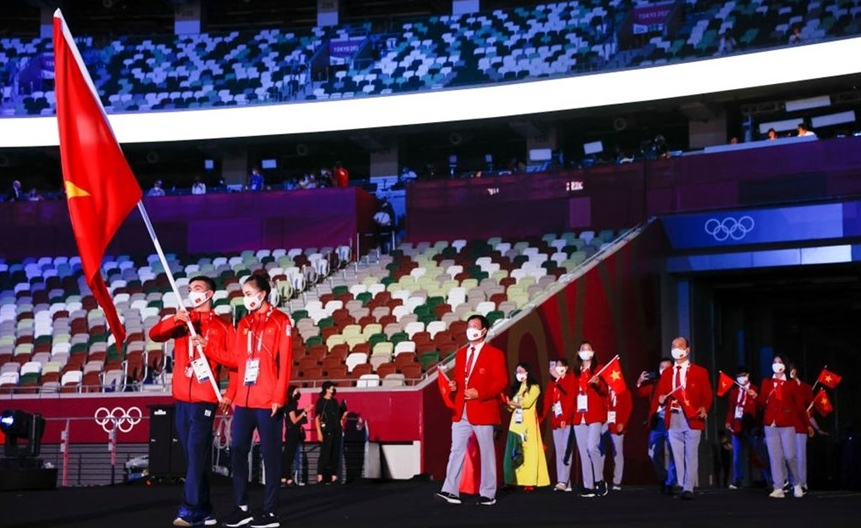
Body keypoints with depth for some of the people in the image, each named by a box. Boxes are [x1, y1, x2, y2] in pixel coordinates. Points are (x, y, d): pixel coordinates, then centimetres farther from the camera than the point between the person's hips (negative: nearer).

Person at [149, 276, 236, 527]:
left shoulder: (222, 326, 4)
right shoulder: (182, 321, 15)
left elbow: (235, 360, -3)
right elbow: (154, 335, 1)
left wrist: (207, 346, -12)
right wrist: (174, 320, -16)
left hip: (204, 399, -5)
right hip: (181, 398, 5)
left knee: (197, 454, -12)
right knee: (192, 456, 6)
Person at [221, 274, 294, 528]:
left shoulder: (280, 321, -1)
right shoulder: (244, 323, 15)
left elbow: (285, 361, -7)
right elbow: (237, 360, 15)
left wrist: (279, 396, -13)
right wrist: (230, 393, 8)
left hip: (268, 401, -6)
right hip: (243, 400, 6)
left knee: (270, 455, 0)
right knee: (238, 452, 5)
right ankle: (242, 507, 13)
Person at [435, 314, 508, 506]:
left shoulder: (494, 354, -4)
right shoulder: (460, 353, 16)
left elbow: (501, 382, -10)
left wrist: (479, 393, -20)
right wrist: (453, 385, -1)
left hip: (482, 410, -5)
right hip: (461, 411, 5)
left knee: (486, 452, 3)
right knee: (456, 450, 1)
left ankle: (488, 494, 9)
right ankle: (450, 491, 0)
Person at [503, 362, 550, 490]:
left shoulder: (534, 387, 1)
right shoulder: (517, 388, 20)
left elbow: (527, 403, -12)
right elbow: (512, 406, 13)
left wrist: (511, 402, -4)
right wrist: (508, 404, -8)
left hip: (528, 422, -6)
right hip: (516, 422, 6)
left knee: (528, 450, -9)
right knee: (514, 451, -1)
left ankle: (530, 482, -12)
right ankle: (515, 480, -1)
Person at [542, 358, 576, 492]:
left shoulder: (571, 380, -2)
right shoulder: (552, 382, 15)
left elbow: (570, 399, -11)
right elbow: (548, 401, 11)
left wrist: (565, 418, -20)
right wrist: (542, 417, 0)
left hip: (567, 420, -6)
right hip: (556, 421, 6)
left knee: (566, 451, -12)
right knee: (559, 452, 5)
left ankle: (563, 481, -18)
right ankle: (565, 483, 7)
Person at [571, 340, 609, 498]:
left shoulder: (598, 369, 4)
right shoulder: (576, 372, 17)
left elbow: (605, 391, -6)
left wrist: (598, 383, -25)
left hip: (595, 415, -5)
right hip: (579, 416, 5)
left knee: (592, 447, -19)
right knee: (583, 452, 2)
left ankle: (600, 481, -4)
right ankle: (588, 486, 3)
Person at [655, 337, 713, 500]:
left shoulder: (699, 372, 4)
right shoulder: (667, 373, 14)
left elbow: (707, 394, 1)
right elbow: (661, 393, 12)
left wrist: (704, 408, -16)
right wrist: (661, 399, -11)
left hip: (692, 419, -3)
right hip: (673, 419, 3)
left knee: (691, 455, -4)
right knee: (678, 455, 5)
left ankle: (688, 489, -3)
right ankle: (681, 487, 10)